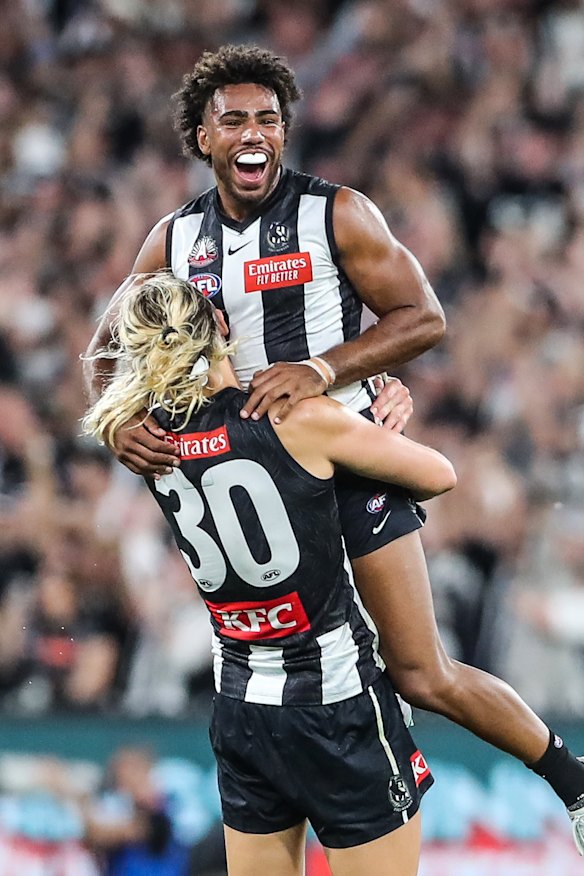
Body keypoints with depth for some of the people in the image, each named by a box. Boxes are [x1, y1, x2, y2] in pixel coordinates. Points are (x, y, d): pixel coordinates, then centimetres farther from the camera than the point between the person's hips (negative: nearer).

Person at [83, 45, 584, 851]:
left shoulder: (337, 214, -7)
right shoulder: (174, 241, 5)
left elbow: (424, 317, -10)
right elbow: (106, 352, 11)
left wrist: (323, 369, -24)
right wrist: (118, 422, -11)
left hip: (350, 457, -5)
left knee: (421, 674, -8)